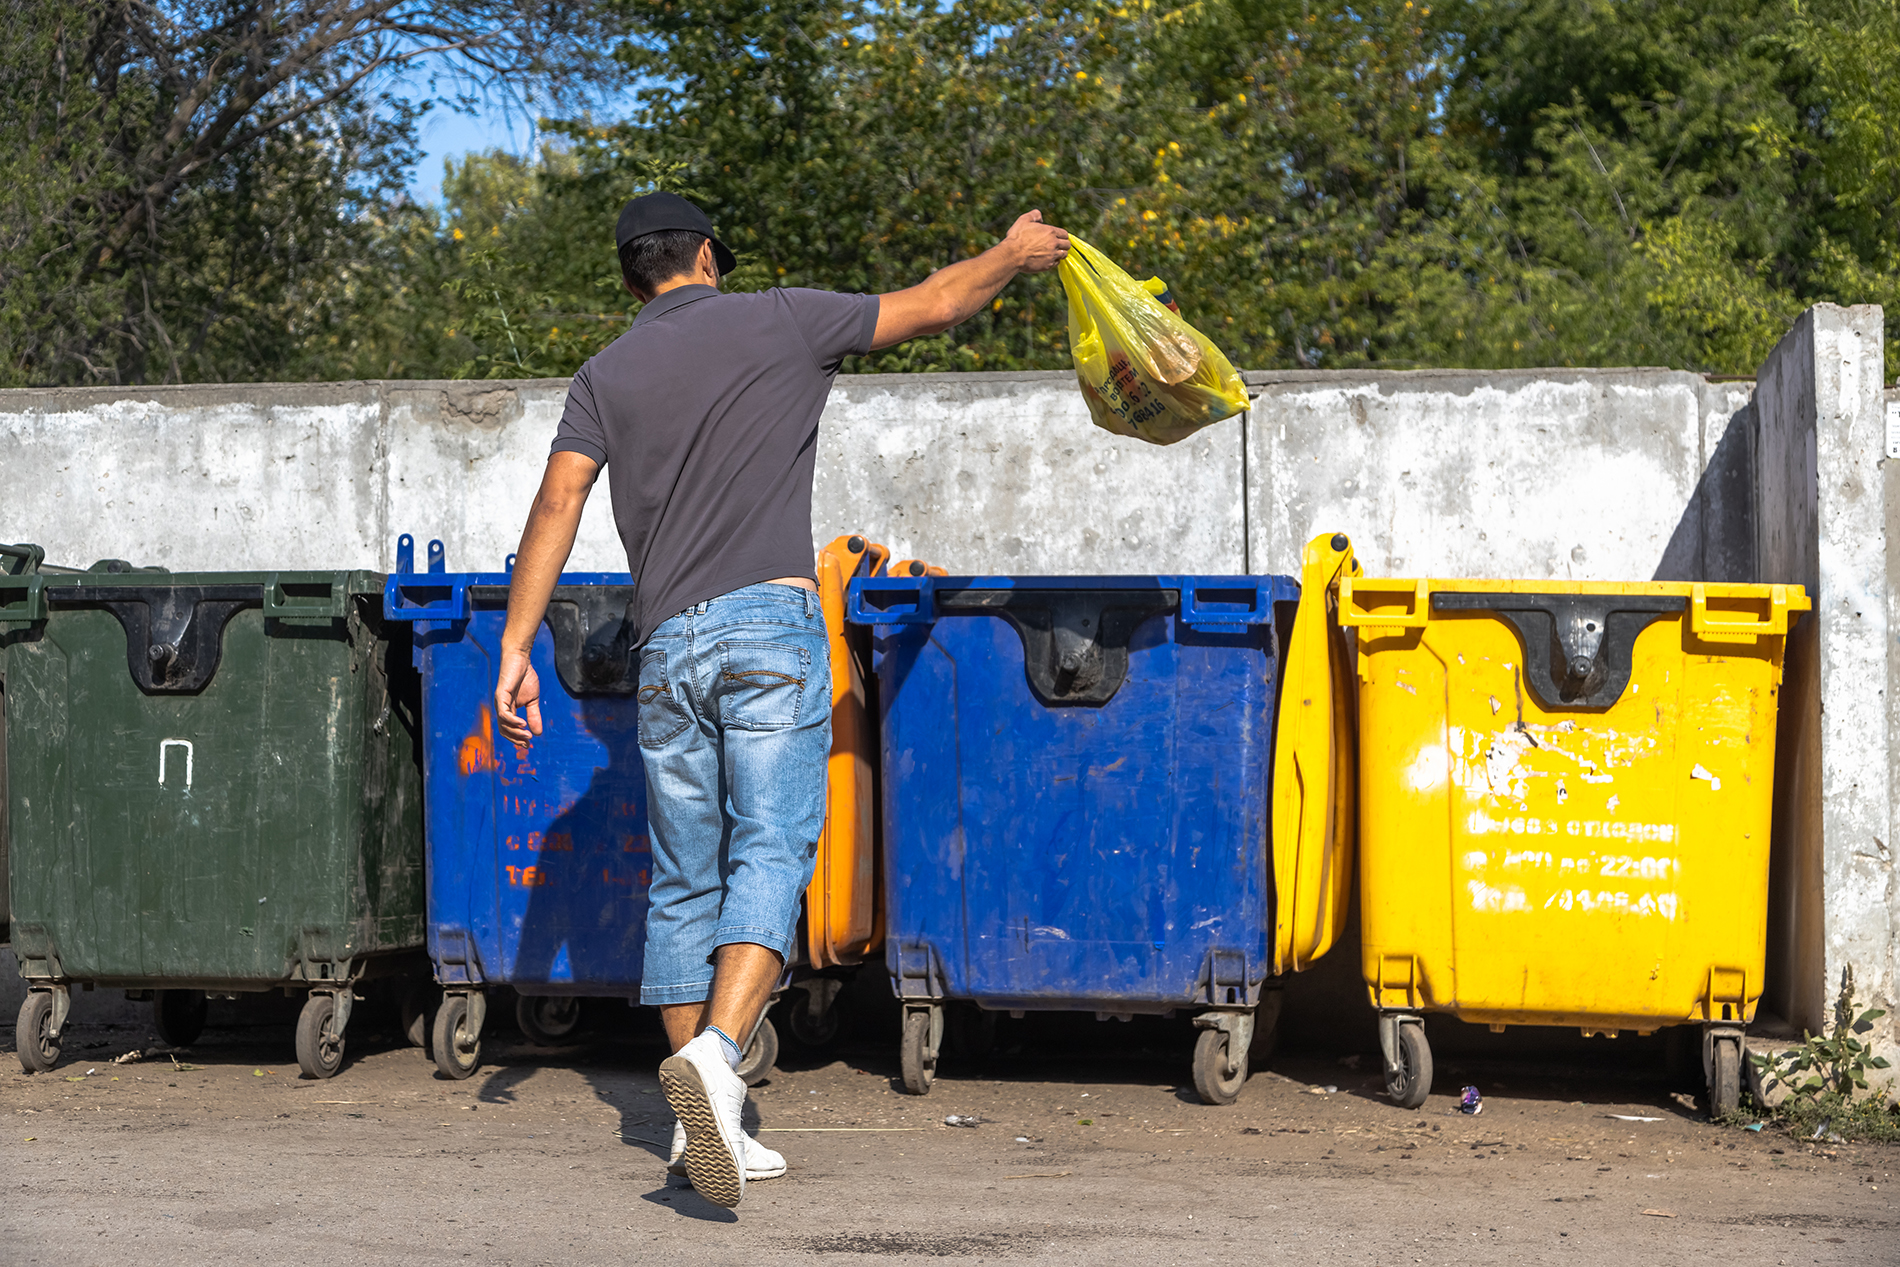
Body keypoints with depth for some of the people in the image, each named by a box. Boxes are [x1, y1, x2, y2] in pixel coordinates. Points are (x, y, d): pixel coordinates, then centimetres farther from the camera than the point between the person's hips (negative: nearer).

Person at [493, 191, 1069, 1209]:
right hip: (769, 625, -3)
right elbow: (937, 303, 17)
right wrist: (1015, 255, 35)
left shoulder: (606, 374, 14)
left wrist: (515, 650, -3)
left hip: (667, 647, 3)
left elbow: (558, 502, 0)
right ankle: (716, 1055, -33)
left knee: (684, 883, 9)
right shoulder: (779, 323, 8)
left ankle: (704, 1124, 10)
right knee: (769, 854, -10)